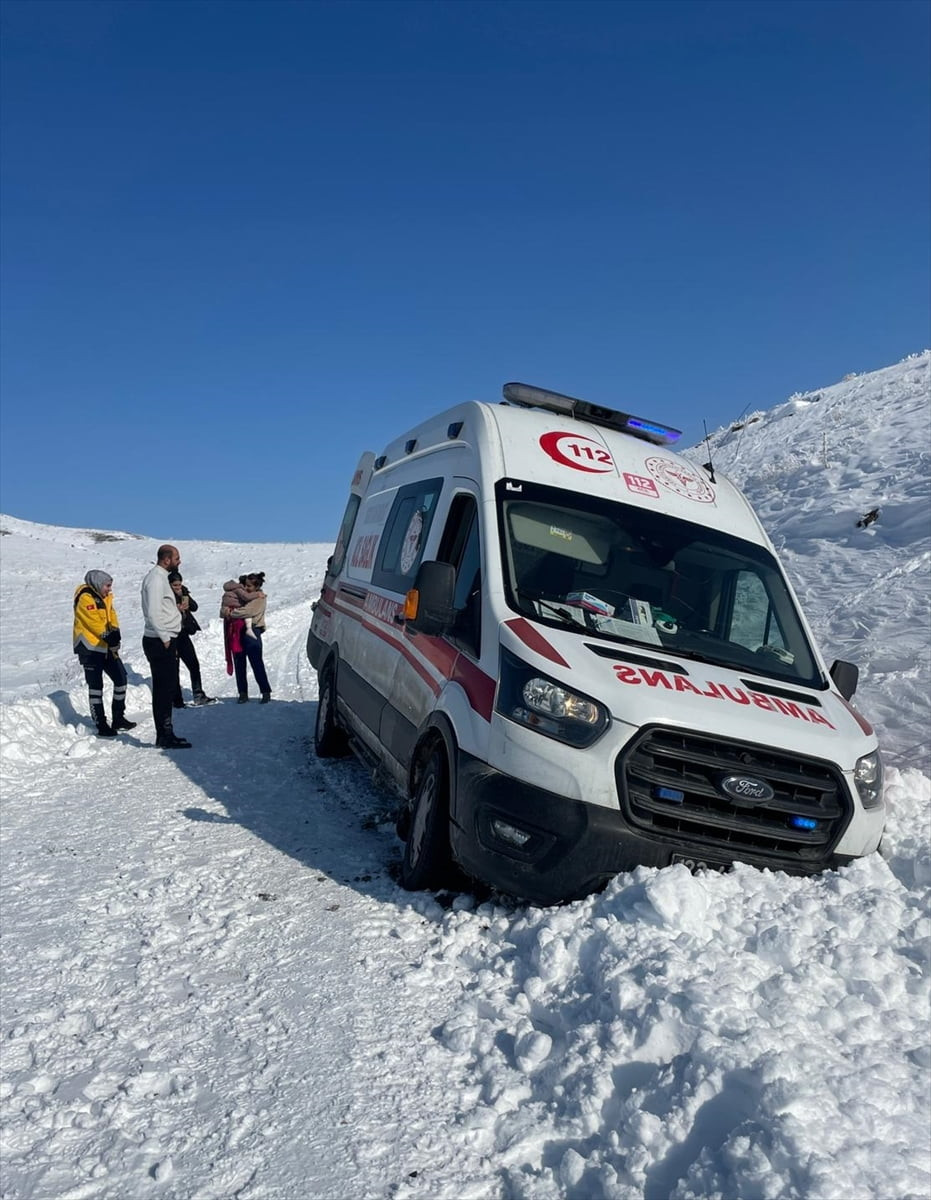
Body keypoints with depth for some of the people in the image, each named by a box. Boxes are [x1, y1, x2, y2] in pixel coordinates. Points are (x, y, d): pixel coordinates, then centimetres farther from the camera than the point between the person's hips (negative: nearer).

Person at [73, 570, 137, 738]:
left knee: (121, 678, 9)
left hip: (106, 647, 9)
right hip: (90, 648, -9)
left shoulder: (104, 598, 14)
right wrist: (110, 638, -16)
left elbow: (112, 618, 7)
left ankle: (118, 718, 21)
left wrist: (115, 636, -8)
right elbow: (95, 623, -20)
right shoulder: (85, 598, -14)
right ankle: (101, 726, 2)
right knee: (96, 686, -3)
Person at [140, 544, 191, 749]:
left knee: (166, 688, 13)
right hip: (160, 642, -11)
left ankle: (164, 734, 20)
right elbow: (153, 612, -22)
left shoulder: (160, 577, 18)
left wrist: (175, 608, 9)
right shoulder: (156, 578, -14)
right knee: (164, 689, -7)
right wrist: (165, 638, -17)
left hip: (164, 640, 11)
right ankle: (165, 736, -2)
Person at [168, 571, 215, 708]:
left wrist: (186, 599, -17)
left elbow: (194, 607, -1)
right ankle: (176, 700, 9)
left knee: (194, 665, 8)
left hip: (183, 634, 6)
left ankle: (199, 696, 17)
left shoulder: (183, 592, 6)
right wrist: (177, 610, -26)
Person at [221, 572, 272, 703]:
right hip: (237, 632, 6)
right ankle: (243, 693, 15)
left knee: (257, 663, -3)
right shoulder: (243, 594, 12)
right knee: (239, 664, 7)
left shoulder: (260, 598, -6)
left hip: (252, 631, -6)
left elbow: (247, 611, -18)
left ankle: (266, 692, 6)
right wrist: (225, 610, -14)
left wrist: (230, 613, -11)